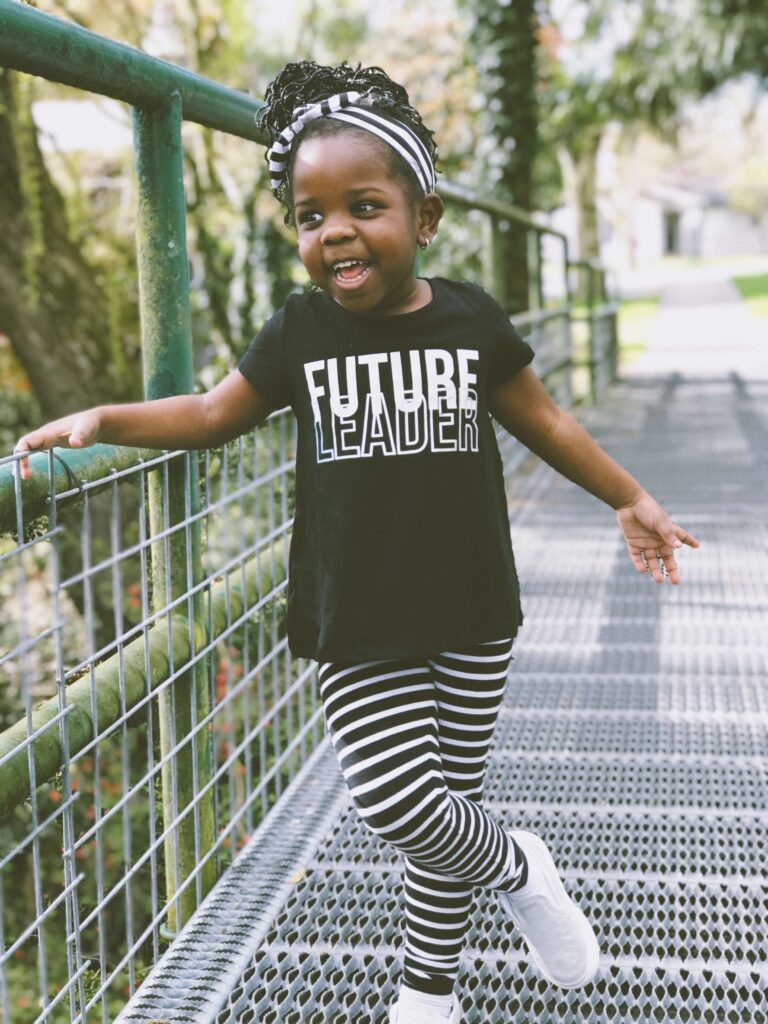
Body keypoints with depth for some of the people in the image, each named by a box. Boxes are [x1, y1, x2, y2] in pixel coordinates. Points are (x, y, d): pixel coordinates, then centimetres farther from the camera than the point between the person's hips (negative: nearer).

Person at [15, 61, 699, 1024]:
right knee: (395, 803, -9)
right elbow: (213, 413, 8)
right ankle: (518, 869, 24)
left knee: (448, 794, 9)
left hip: (471, 618, 0)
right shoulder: (298, 332, -2)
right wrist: (103, 418, -4)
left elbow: (541, 420, 11)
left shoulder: (469, 319, -3)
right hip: (358, 628, 0)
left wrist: (631, 499, 16)